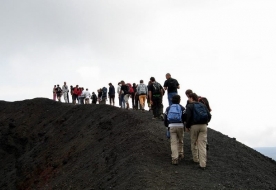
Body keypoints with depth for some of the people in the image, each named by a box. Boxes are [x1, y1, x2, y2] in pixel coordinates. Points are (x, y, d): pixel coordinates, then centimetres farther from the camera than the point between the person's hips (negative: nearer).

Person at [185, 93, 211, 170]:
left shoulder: (189, 106, -2)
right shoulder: (202, 105, 13)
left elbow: (188, 117, -13)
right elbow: (209, 116, 9)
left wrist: (187, 126, -1)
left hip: (194, 126, -3)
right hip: (203, 126, 3)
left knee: (194, 143, 17)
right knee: (202, 145, 0)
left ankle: (195, 159, 28)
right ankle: (203, 164, -6)